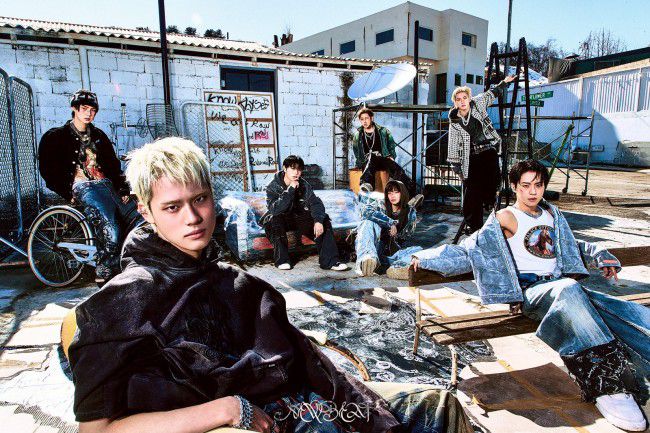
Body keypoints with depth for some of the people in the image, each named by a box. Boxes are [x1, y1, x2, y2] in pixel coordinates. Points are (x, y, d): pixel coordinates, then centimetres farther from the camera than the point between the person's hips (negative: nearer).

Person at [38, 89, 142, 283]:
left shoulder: (98, 136, 25)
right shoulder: (56, 136, 11)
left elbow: (114, 165, 22)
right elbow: (47, 169, 5)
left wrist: (123, 190, 7)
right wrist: (69, 193, -6)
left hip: (106, 185, 6)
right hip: (83, 187, -5)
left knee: (141, 221, -15)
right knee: (109, 230, -32)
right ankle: (105, 275, -22)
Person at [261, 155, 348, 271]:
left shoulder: (304, 185, -4)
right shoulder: (273, 187, -16)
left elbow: (315, 203, -11)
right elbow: (275, 209, -32)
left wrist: (318, 221, -30)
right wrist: (290, 190, -36)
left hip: (299, 218, 4)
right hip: (280, 220, -3)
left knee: (325, 221, -16)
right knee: (275, 220, -38)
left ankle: (329, 261, -15)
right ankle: (281, 260, -23)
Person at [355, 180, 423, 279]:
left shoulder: (410, 212, 10)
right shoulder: (380, 205, 5)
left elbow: (405, 236, 5)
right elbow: (366, 211, -19)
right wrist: (390, 223, -20)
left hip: (393, 253, 2)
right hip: (376, 250, -2)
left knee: (418, 250, -23)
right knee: (368, 222, -25)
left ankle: (398, 267, -57)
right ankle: (367, 257, -51)